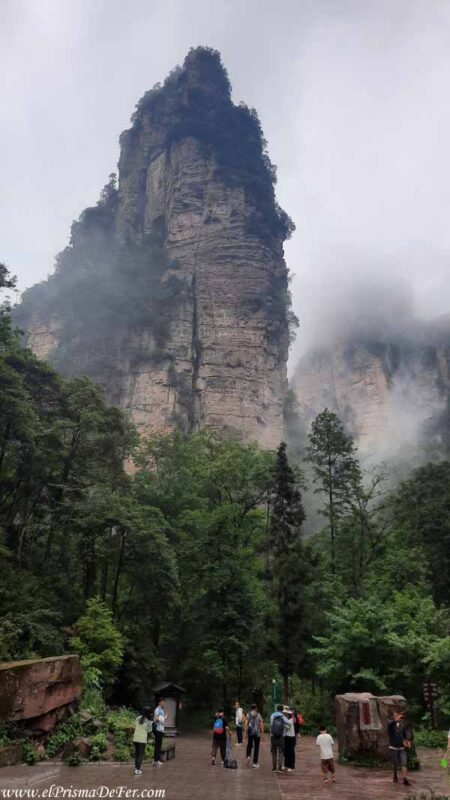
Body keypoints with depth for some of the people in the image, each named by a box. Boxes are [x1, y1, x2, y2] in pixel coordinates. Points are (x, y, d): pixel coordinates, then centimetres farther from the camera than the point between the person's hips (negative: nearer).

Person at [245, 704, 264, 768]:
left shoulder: (248, 714, -1)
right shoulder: (259, 715, -1)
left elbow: (246, 724, -7)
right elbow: (261, 725, -3)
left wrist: (246, 732, -1)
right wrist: (262, 733, 3)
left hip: (250, 732, 0)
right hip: (257, 733, 0)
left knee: (249, 745, 21)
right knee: (256, 748, 10)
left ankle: (248, 756, -1)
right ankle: (255, 763, 11)